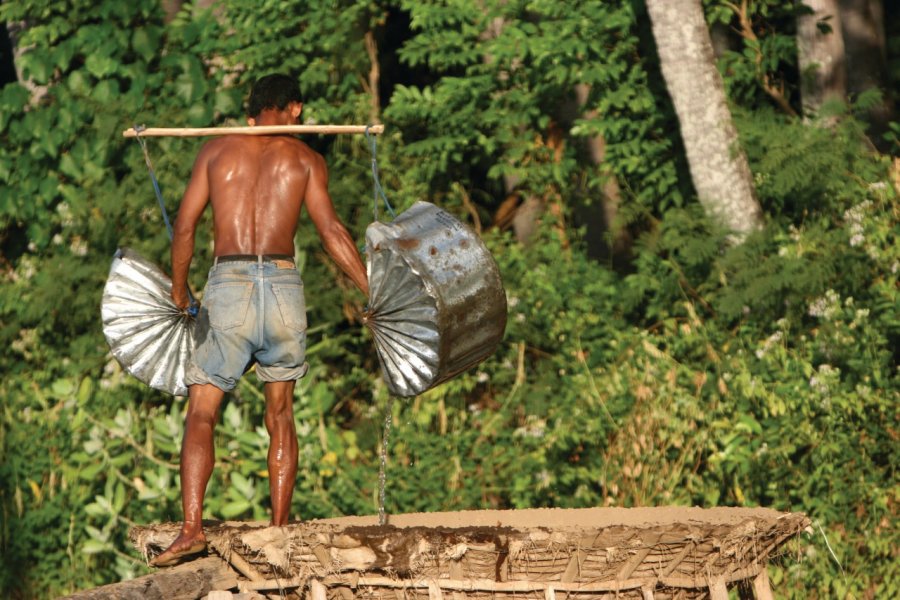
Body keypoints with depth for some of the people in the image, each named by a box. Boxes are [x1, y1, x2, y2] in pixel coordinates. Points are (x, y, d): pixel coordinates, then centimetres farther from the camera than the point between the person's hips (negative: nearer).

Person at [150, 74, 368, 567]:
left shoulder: (216, 150, 11)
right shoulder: (304, 158, 9)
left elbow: (184, 226, 7)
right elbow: (330, 231, 0)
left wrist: (178, 293, 18)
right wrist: (372, 290, 3)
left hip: (227, 285, -1)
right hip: (283, 281, 1)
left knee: (201, 413, -1)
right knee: (280, 415, 13)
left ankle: (191, 527, -17)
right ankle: (280, 528, 11)